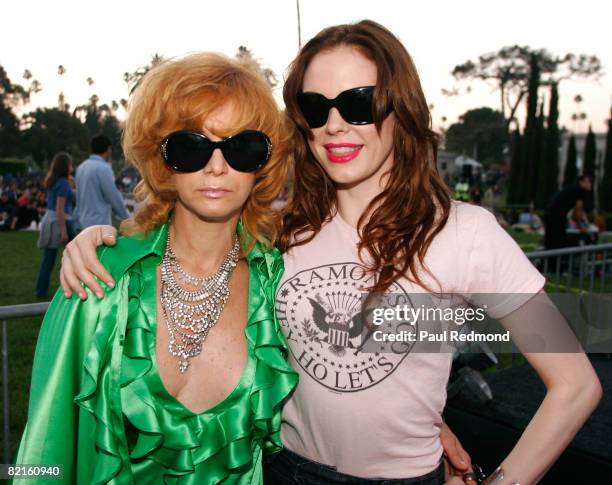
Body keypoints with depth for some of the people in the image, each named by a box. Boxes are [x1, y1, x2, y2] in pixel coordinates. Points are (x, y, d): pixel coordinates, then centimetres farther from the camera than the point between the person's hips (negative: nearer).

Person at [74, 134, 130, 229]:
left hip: (83, 222, 9)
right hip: (99, 223, -9)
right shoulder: (103, 168, -14)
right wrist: (126, 216, 4)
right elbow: (114, 196, -11)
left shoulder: (81, 167, 11)